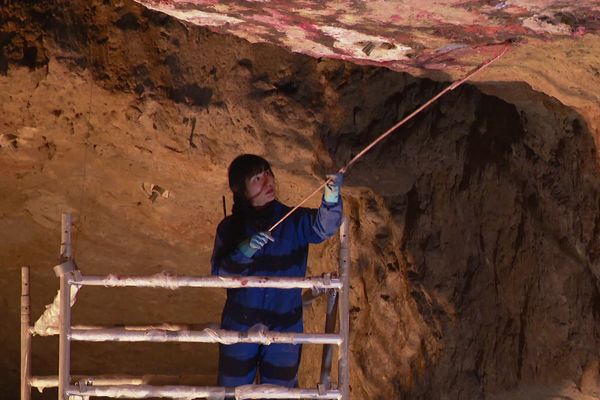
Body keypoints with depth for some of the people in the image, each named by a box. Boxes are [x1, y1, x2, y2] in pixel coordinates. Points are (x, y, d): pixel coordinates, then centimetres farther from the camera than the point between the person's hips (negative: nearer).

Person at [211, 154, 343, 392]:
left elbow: (323, 227, -30)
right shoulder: (230, 228, -5)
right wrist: (244, 252, -31)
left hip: (284, 327, -1)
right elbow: (218, 274, -12)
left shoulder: (294, 222, -9)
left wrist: (332, 196, -50)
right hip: (240, 327, 1)